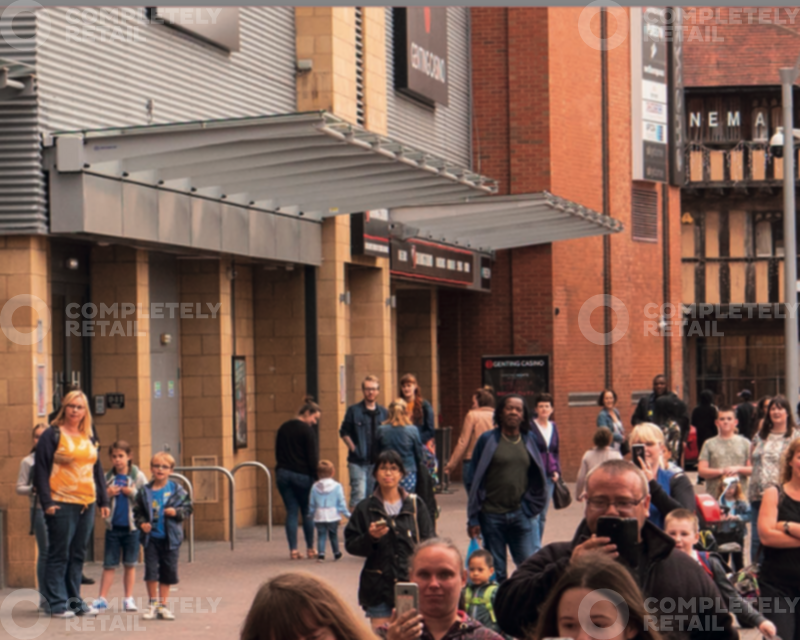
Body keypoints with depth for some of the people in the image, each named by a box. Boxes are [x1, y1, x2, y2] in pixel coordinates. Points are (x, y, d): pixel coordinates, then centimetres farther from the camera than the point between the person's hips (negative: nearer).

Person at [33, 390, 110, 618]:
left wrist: (103, 500, 15)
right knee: (59, 554, -4)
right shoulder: (52, 435, -3)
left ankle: (74, 599, 16)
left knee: (78, 555, 9)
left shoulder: (88, 438, 16)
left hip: (87, 504, 6)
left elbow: (97, 470, 20)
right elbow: (41, 469, -7)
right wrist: (46, 501, -14)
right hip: (61, 504, -6)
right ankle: (57, 603, -1)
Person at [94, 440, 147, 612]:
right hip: (113, 526, 1)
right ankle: (102, 598, 4)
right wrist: (107, 494, -9)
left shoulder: (138, 477, 0)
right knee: (109, 564, 1)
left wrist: (133, 493, -14)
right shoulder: (107, 477, 4)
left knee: (130, 564, 8)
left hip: (131, 526, -1)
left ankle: (129, 598, 15)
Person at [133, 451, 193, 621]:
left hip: (171, 538, 0)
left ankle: (163, 605, 17)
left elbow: (187, 508, 3)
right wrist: (142, 523, -9)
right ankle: (153, 604, 10)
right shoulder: (145, 492, 3)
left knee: (168, 572, 6)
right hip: (151, 538, 0)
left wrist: (176, 512, -15)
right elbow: (137, 511, 8)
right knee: (151, 570, -5)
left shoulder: (177, 490, 0)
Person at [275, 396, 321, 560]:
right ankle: (310, 549, 13)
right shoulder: (307, 430, -11)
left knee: (291, 512, 5)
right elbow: (312, 459, -13)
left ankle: (293, 550, 0)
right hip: (302, 476, -5)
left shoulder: (283, 428, 10)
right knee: (307, 512, 8)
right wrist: (316, 478, -7)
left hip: (283, 474, 5)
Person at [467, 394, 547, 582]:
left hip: (520, 515, 2)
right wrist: (473, 519, -2)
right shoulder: (488, 440, 0)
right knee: (495, 572, 3)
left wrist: (530, 508, 8)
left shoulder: (529, 441, 9)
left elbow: (537, 477, 18)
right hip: (492, 515, -2)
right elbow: (476, 480, 1)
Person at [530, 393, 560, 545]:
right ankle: (536, 548, -14)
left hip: (549, 475, 6)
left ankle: (537, 545, 16)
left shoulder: (553, 427, 13)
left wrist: (556, 471, 7)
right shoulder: (530, 427, -5)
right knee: (534, 513, -12)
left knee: (543, 515, 9)